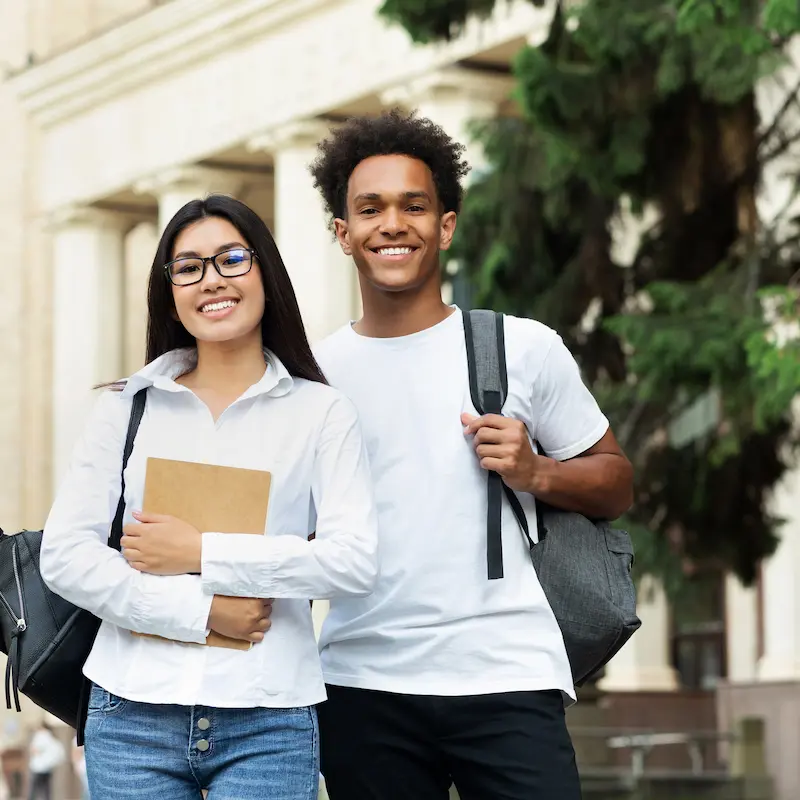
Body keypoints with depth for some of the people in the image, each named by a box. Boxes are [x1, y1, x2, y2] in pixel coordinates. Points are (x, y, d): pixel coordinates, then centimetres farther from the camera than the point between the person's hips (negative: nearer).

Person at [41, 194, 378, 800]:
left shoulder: (321, 412, 3)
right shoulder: (128, 408, 8)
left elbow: (356, 562, -9)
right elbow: (65, 555, 0)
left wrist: (202, 554, -11)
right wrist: (200, 611, -10)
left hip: (268, 721, -1)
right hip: (133, 714, 2)